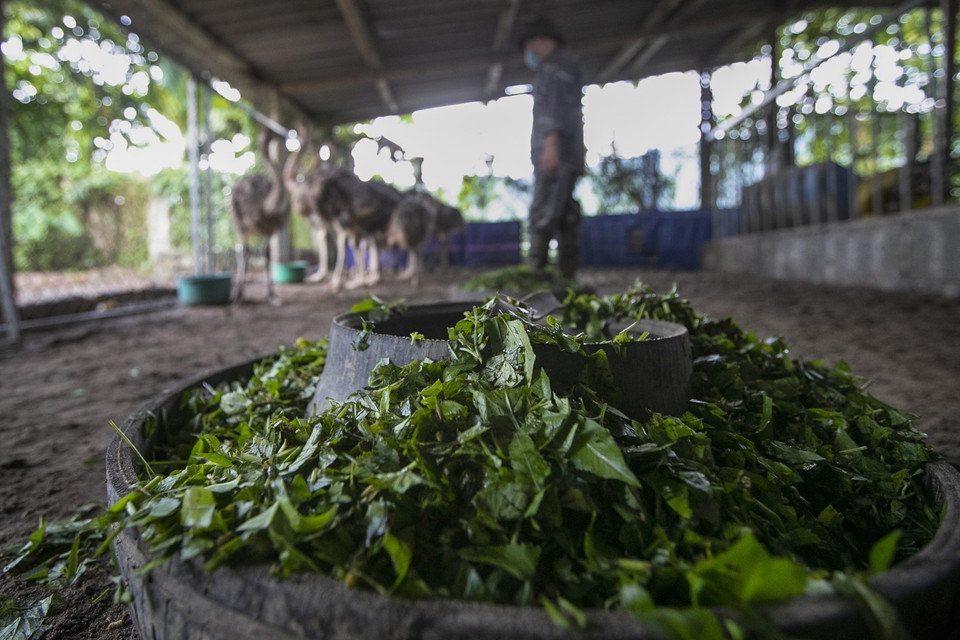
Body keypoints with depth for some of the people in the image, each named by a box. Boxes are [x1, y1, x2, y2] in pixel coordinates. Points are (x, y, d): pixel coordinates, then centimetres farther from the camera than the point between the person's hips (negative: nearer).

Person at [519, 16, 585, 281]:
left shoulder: (557, 62, 1)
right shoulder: (566, 64, 30)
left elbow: (557, 104, -14)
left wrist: (551, 142, -23)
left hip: (554, 151, -10)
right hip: (567, 158, 10)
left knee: (542, 212, -16)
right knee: (565, 216, 5)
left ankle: (536, 270, -21)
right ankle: (567, 276, 5)